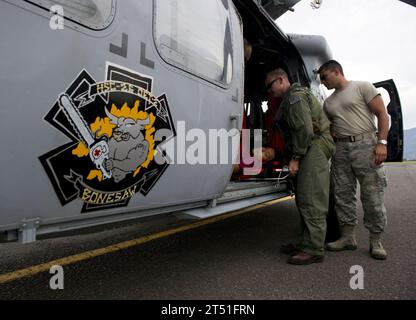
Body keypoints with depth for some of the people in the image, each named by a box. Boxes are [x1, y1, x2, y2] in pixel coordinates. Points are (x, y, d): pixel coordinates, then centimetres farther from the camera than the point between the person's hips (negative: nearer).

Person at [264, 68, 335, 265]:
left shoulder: (295, 97, -8)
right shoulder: (290, 99, 26)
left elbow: (305, 130, -20)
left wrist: (295, 157, -18)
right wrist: (295, 156, 16)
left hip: (314, 147, -11)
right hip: (310, 151, 11)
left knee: (311, 201, -11)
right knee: (304, 200, 11)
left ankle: (313, 250, -6)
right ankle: (306, 243, 19)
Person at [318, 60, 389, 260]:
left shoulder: (362, 87, 3)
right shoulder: (328, 102, 20)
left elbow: (382, 114, -4)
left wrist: (382, 142, -14)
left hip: (366, 144, -6)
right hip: (341, 149, 6)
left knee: (372, 195, -3)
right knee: (343, 196, 6)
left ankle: (375, 241, 10)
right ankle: (348, 237, 17)